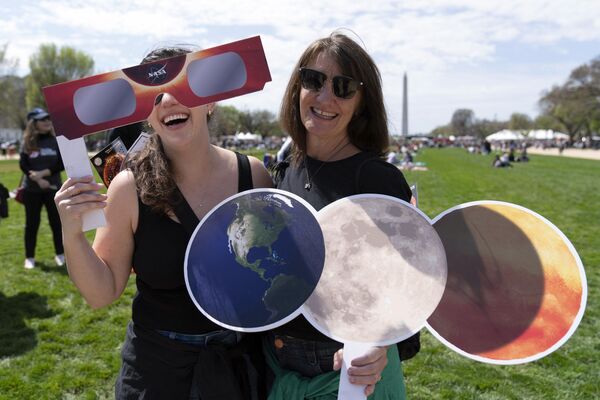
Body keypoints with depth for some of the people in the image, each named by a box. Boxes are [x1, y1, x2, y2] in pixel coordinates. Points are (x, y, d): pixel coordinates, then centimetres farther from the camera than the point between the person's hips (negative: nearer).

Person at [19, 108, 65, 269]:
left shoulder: (56, 141, 2)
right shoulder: (28, 142, 1)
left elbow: (62, 164, -6)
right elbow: (23, 165, -6)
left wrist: (43, 173, -17)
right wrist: (38, 180, -19)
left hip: (53, 188, 0)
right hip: (31, 190, 0)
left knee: (56, 222, 5)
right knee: (32, 224, 6)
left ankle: (60, 254, 16)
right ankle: (29, 257, 15)